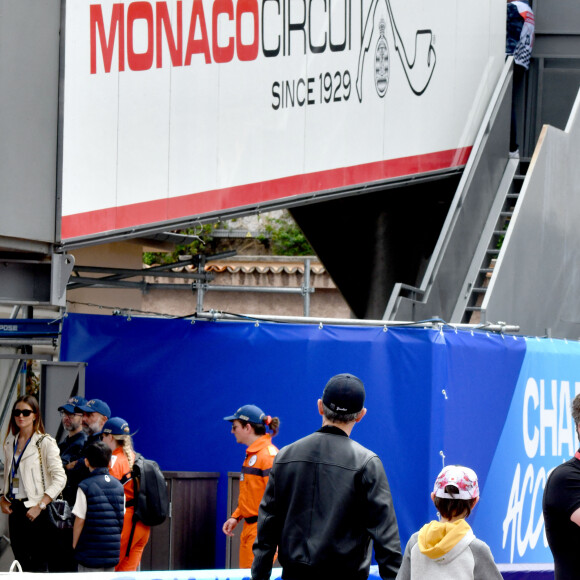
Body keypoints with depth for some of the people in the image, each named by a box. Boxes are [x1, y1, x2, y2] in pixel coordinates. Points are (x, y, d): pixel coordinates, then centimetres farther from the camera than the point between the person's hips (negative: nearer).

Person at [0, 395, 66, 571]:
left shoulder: (45, 443, -6)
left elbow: (60, 478, -12)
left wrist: (40, 506, -17)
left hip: (35, 510, -6)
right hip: (15, 508, 6)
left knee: (39, 564, -6)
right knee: (20, 562, 8)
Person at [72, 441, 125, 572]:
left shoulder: (85, 487, -10)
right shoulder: (118, 486, 7)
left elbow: (79, 521, -10)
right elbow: (121, 518, 12)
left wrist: (74, 546, 1)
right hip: (113, 551, 5)